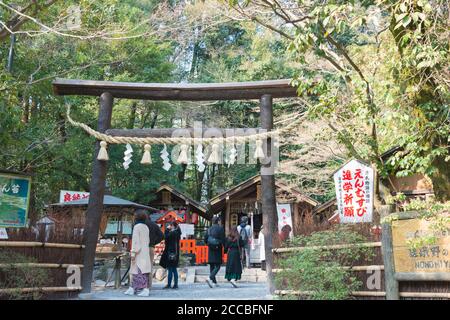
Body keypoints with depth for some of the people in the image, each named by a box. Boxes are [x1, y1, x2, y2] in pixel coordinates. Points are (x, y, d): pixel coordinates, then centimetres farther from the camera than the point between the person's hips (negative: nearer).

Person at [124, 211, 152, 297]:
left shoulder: (136, 227, -11)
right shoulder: (146, 227, 14)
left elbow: (135, 240, -16)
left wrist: (133, 253, -16)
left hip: (138, 253, -8)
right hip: (145, 252, 8)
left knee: (140, 271, -8)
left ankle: (145, 290, -12)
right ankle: (132, 289, 14)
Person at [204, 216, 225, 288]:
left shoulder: (209, 229, 7)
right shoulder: (220, 228, -8)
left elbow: (205, 239, 8)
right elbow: (223, 239, -12)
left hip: (210, 249, 6)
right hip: (218, 249, -6)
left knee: (212, 266, 12)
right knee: (217, 266, -2)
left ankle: (214, 282, 16)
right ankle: (210, 278, -20)